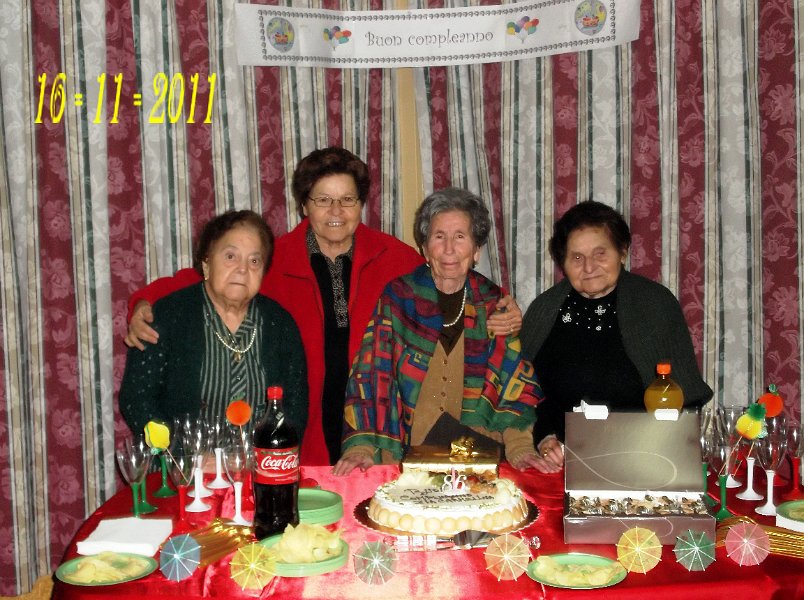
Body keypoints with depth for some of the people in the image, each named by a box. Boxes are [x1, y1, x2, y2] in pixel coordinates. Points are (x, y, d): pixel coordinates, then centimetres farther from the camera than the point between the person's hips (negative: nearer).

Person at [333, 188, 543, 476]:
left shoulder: (496, 305, 9)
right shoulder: (397, 297, 4)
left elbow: (518, 384, 8)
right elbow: (370, 373, 0)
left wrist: (520, 447, -8)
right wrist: (360, 446, -11)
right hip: (402, 459, -1)